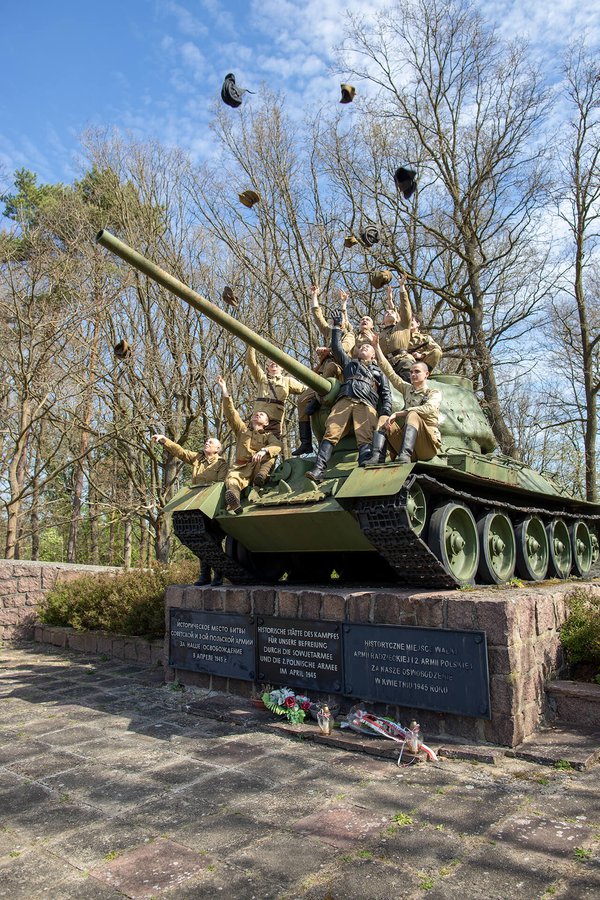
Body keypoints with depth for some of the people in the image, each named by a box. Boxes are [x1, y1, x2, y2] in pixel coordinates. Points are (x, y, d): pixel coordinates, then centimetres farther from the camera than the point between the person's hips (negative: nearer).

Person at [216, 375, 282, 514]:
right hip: (241, 468, 0)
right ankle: (234, 504, -65)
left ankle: (260, 477, -41)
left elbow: (277, 446, -5)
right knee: (232, 480, -34)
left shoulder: (269, 435, 19)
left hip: (259, 467, 0)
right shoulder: (242, 430, 26)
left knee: (270, 453, -23)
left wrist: (263, 451, -27)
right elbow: (231, 413, 13)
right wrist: (224, 391, 2)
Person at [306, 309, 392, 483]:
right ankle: (318, 470, -34)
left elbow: (386, 395, 21)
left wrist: (385, 413, 3)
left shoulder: (379, 372, 33)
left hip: (366, 405, -1)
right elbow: (336, 346, 33)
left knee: (365, 439, -25)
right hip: (344, 402, 1)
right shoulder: (349, 363, 38)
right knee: (330, 434, -22)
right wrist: (337, 326, 35)